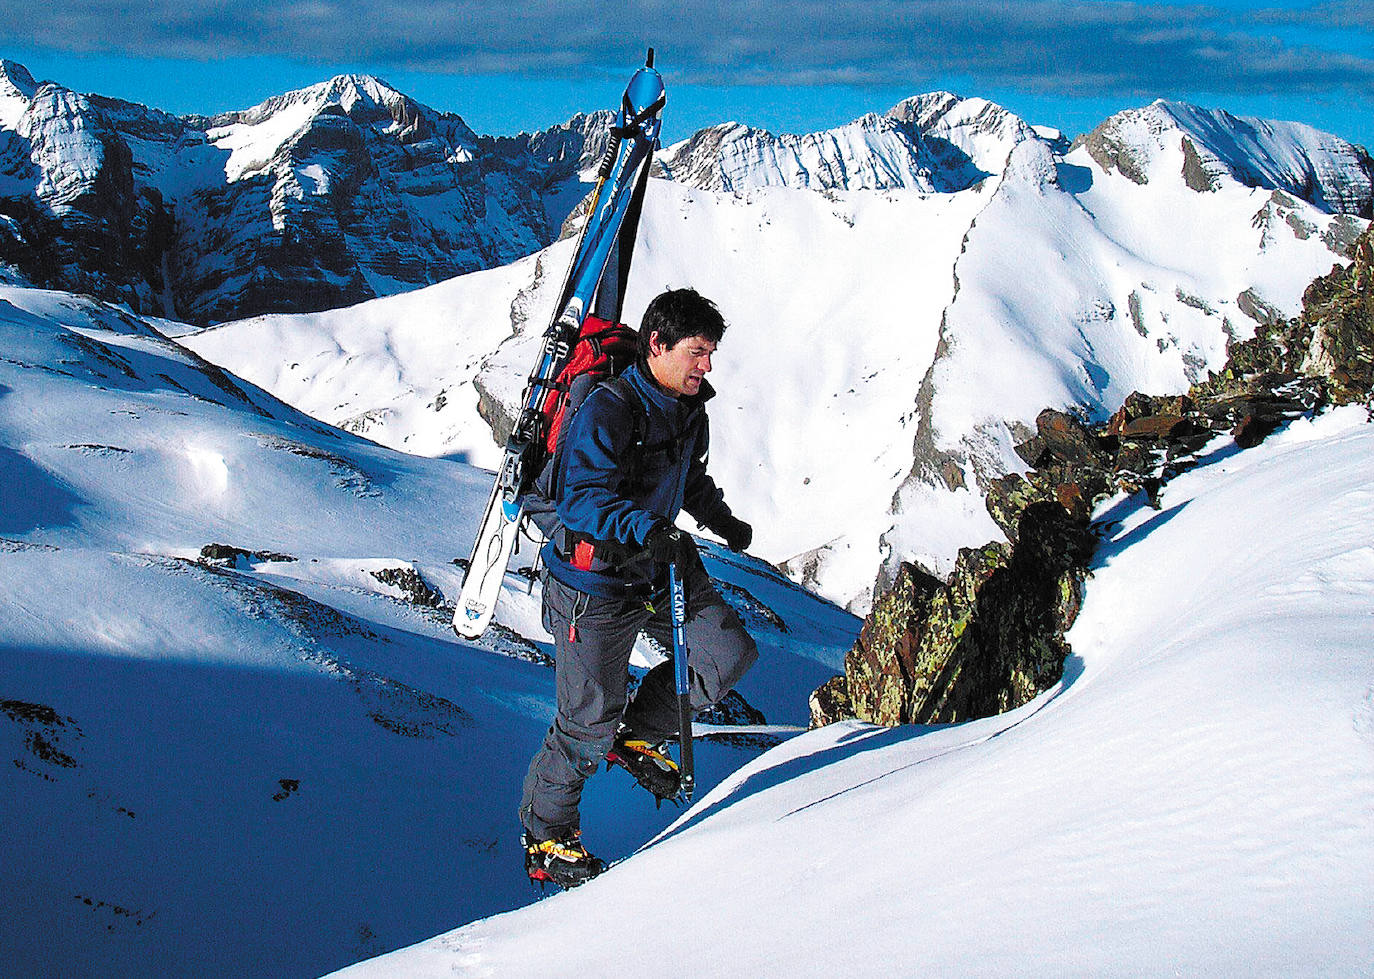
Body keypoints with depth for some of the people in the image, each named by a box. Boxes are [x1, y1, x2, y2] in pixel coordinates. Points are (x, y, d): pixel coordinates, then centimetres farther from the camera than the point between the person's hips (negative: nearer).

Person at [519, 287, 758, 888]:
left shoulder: (690, 412, 5)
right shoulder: (607, 411, -23)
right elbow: (581, 498, -31)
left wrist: (725, 524, 31)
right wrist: (647, 528, -43)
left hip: (659, 572, 8)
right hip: (594, 584, -8)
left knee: (730, 654, 0)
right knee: (590, 723, -2)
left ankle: (639, 737, 22)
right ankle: (545, 837, 21)